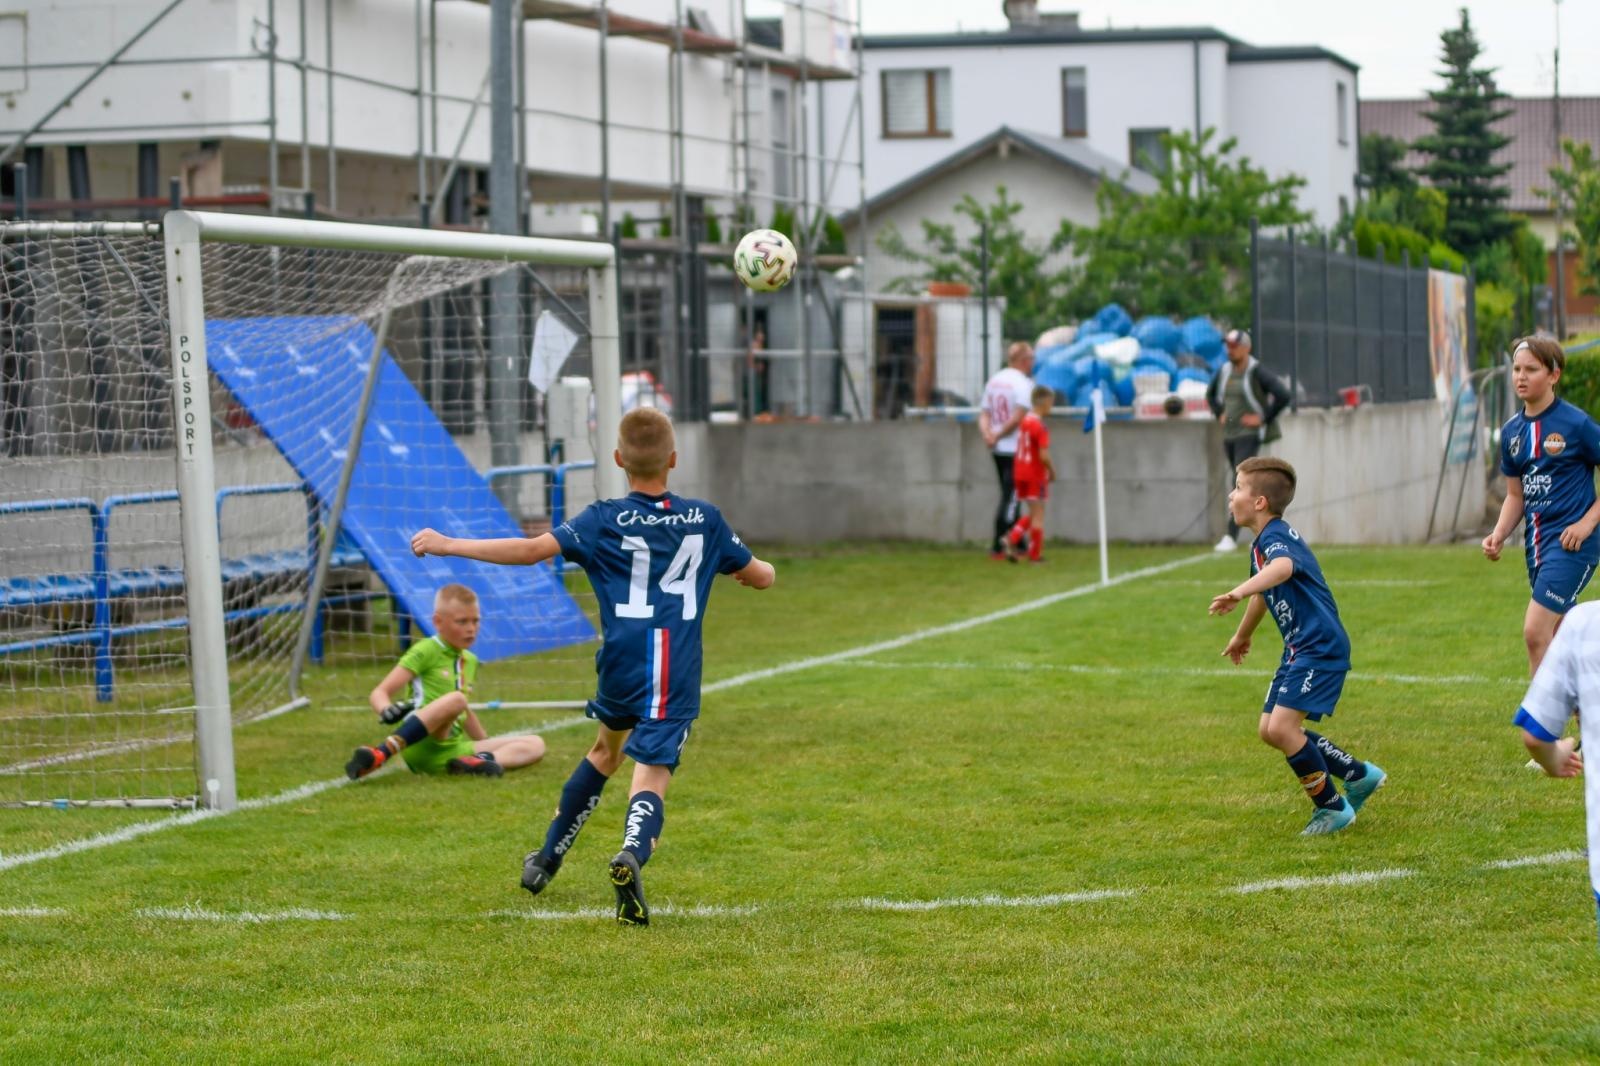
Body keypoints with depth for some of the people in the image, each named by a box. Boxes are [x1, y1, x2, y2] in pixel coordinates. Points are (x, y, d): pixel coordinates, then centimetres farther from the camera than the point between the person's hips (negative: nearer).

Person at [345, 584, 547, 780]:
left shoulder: (470, 661, 20)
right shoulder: (424, 652, -1)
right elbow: (379, 693, -8)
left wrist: (486, 743, 35)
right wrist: (386, 711, -29)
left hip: (452, 750, 7)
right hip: (421, 746, -7)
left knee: (535, 745, -1)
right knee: (455, 699, -36)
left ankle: (477, 761, -29)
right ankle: (380, 754, -40)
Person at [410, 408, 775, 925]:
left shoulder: (605, 520, -1)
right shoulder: (705, 520, 7)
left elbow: (533, 549, -12)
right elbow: (761, 576, 19)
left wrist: (449, 545, -6)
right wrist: (764, 568, 45)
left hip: (621, 667, 1)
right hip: (678, 677, -1)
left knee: (606, 748, 28)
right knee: (650, 776, -6)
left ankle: (548, 857, 38)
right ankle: (632, 854, -39)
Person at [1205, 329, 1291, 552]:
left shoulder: (1257, 372, -14)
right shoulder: (1224, 371, 7)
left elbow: (1283, 395, -21)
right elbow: (1211, 394, 28)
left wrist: (1264, 418, -16)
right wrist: (1220, 414, 14)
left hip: (1250, 434, -8)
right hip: (1229, 434, 8)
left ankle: (1231, 536, -19)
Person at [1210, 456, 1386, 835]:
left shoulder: (1275, 537, -17)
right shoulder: (1260, 544, 14)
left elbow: (1283, 567, -43)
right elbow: (1265, 593, 34)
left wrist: (1239, 593, -57)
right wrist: (1242, 635, 49)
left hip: (1321, 648, -10)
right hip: (1299, 649, 10)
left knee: (1282, 727, -17)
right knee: (1270, 730, 9)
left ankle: (1332, 807, 1)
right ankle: (1360, 776, 21)